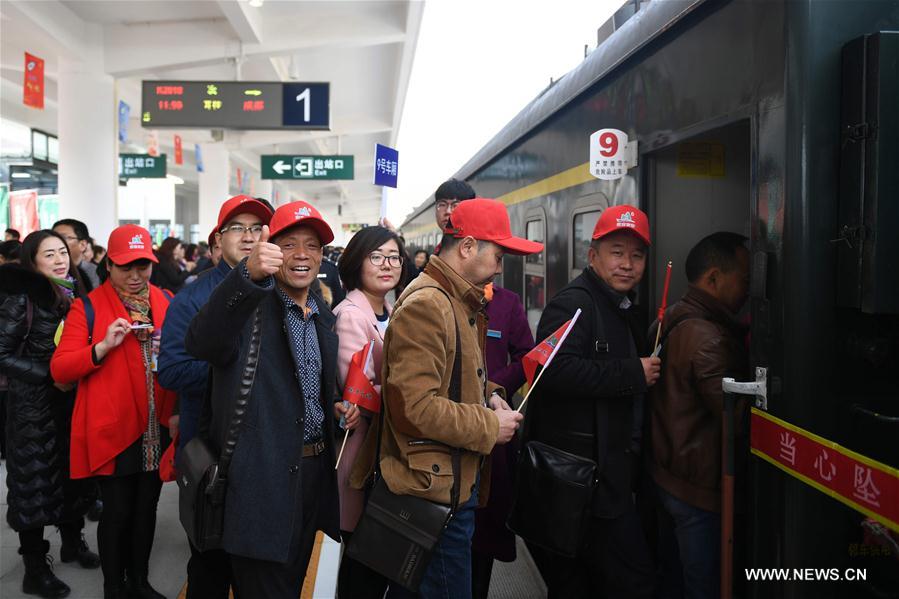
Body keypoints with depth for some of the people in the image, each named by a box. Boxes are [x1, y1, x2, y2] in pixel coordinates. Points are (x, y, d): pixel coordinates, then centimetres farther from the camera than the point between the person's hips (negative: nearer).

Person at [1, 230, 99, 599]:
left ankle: (72, 541, 34)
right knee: (36, 479, 2)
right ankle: (34, 569, 14)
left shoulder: (73, 295, 5)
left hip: (71, 400, 6)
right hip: (33, 405, -6)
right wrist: (49, 375, -17)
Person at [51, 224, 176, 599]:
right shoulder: (88, 307, -3)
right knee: (117, 512, 2)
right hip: (112, 430, -4)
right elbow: (59, 369, -8)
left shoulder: (167, 303, 8)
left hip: (157, 429, 4)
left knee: (146, 509, 14)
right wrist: (103, 347, -22)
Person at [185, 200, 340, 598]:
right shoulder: (247, 304, -11)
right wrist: (248, 275, -48)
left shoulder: (326, 317, 10)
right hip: (262, 477, -7)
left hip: (314, 471, 7)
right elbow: (201, 344, -34)